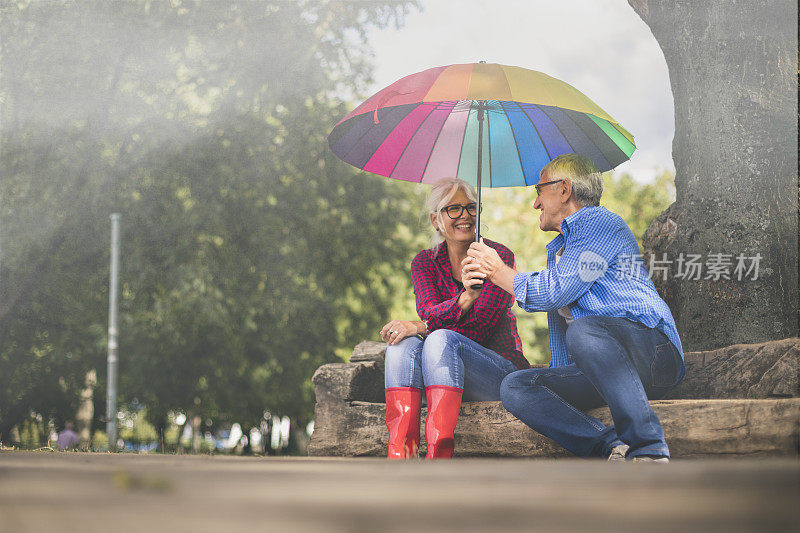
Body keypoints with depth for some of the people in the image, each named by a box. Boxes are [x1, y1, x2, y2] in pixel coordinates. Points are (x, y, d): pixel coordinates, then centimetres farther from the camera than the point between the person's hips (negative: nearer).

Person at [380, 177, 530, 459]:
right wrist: (465, 298, -32)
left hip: (499, 369, -3)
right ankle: (399, 455, -44)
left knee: (442, 339, -32)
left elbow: (481, 326, -11)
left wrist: (421, 326, -20)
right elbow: (429, 312, -10)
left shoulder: (499, 255, -1)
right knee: (403, 344, -27)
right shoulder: (425, 263, 10)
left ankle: (438, 455, -49)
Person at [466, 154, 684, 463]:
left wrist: (498, 272, 5)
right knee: (514, 387, -12)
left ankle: (650, 452, -40)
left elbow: (557, 291, -10)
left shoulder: (600, 222, 0)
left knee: (584, 330, -39)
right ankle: (613, 447, -30)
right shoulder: (557, 249, 30)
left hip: (654, 351, -8)